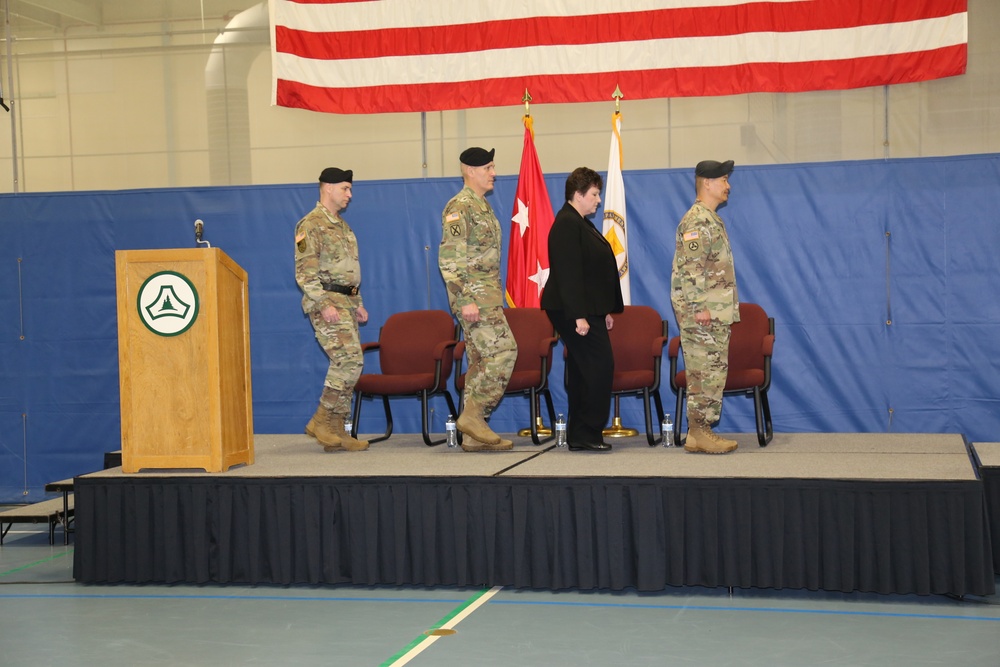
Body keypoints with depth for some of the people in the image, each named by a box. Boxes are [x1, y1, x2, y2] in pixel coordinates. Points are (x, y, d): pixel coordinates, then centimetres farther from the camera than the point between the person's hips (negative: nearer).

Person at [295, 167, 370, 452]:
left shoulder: (341, 225, 20)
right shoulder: (311, 225, -9)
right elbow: (304, 272, -16)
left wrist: (357, 303, 18)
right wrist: (324, 305, -22)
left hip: (346, 302, 9)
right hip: (326, 302, -9)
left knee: (344, 365, 6)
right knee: (350, 360, -18)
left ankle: (335, 431, 9)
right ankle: (322, 420, -9)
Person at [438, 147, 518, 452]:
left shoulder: (482, 206, 18)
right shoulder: (459, 207, -12)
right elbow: (448, 258, -19)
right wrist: (466, 300, -24)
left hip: (487, 294, 10)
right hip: (473, 294, -10)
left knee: (481, 360, 8)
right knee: (503, 350, -16)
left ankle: (474, 435, 9)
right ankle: (473, 415, -11)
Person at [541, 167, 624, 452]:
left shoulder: (581, 224, 18)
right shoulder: (566, 225, -14)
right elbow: (568, 273, -21)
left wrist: (606, 310, 20)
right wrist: (579, 316, -24)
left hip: (587, 310, 10)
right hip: (576, 311, -10)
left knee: (582, 370, 11)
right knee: (600, 366, -11)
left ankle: (579, 435, 15)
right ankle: (588, 431, -6)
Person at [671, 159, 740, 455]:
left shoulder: (710, 219, 19)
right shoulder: (697, 220, -13)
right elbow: (689, 267, -21)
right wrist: (699, 307, -23)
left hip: (715, 314, 10)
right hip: (704, 315, -10)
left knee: (711, 373, 10)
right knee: (707, 374, -8)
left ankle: (702, 432, 14)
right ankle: (699, 434, -5)